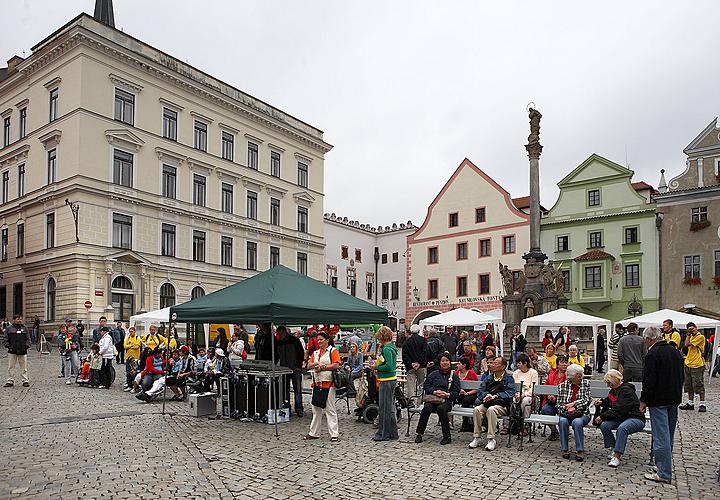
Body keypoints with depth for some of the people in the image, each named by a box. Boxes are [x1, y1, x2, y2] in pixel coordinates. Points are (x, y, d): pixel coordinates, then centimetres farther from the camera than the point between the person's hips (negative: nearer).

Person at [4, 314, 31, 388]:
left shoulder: (25, 328, 11)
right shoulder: (9, 328, 7)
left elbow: (28, 338, 11)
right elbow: (6, 338, 6)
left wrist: (27, 345, -3)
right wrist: (7, 345, -7)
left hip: (23, 351, 1)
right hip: (12, 351, -1)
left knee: (24, 367, 3)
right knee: (11, 367, 4)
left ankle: (25, 381, 8)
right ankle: (10, 381, 12)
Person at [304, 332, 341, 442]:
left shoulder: (333, 351, -2)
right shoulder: (315, 353, 17)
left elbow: (336, 365, -14)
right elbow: (309, 366, 9)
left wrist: (322, 367, -12)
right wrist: (317, 364, -11)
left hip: (328, 384, -6)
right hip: (317, 384, 6)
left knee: (330, 410, -4)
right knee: (316, 409, 13)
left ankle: (334, 434, 1)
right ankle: (314, 433, 23)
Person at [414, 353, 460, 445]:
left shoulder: (454, 375, 15)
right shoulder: (433, 374, 18)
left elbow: (456, 391, 7)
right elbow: (426, 386, 10)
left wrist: (447, 394, -12)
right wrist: (434, 392, -8)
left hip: (446, 400, -1)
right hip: (432, 398, 1)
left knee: (441, 409, -35)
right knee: (427, 408, -32)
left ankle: (447, 436, -24)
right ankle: (419, 434, -22)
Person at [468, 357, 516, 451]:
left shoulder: (509, 378, 6)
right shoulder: (488, 378, 20)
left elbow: (510, 393, -9)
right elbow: (480, 390, 11)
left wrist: (495, 396, -19)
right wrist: (486, 395, -13)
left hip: (502, 405, -4)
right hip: (487, 403, 4)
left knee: (491, 409, -35)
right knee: (477, 409, -26)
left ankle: (491, 439, -29)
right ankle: (476, 438, -18)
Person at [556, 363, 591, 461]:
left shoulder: (586, 384, 5)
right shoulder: (562, 386, 5)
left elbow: (587, 401, -2)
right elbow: (559, 404, 2)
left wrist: (573, 404, -13)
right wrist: (567, 409, -17)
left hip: (582, 414, -1)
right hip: (566, 413, 1)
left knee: (577, 422, -34)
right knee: (562, 421, -31)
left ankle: (580, 450, -24)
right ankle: (564, 449, -20)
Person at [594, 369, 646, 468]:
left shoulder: (626, 391, -19)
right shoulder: (614, 390, 10)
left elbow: (618, 410, -24)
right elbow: (609, 401, 33)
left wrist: (602, 416, -20)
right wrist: (602, 402, 10)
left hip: (635, 419, -8)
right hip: (621, 418, 9)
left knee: (622, 428, -38)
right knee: (604, 425, -17)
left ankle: (617, 456, -36)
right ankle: (612, 449, -6)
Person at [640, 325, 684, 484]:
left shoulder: (652, 354, -18)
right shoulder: (675, 351, 8)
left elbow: (649, 381, -20)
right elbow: (681, 376, 17)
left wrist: (644, 400, -10)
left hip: (659, 400, -9)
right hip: (675, 398, 9)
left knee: (661, 436, -4)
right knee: (669, 434, 18)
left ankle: (664, 474, -1)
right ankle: (665, 465, 31)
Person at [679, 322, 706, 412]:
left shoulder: (700, 336, -13)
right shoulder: (691, 337, 14)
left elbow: (687, 345, -17)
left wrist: (688, 335, -8)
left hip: (697, 365, -8)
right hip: (688, 364, 8)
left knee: (699, 385, -3)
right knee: (689, 386, 12)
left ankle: (702, 404, 4)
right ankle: (690, 403, 19)